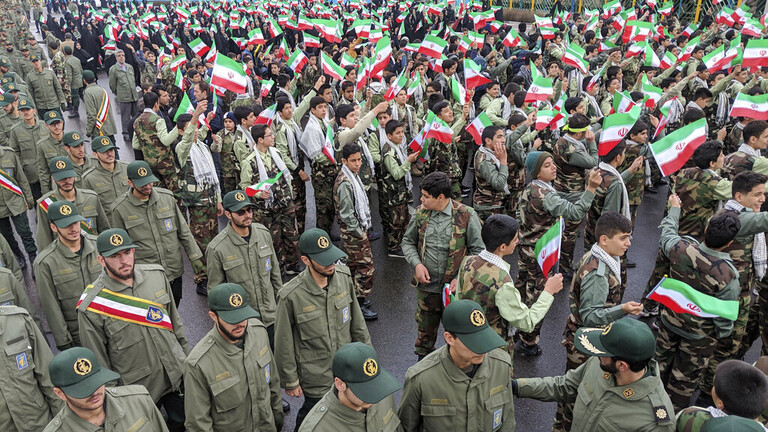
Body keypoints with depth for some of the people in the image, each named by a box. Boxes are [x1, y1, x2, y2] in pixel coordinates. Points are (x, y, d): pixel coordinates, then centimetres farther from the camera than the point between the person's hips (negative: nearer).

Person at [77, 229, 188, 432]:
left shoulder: (157, 274, -7)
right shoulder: (90, 306, -20)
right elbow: (99, 363, -10)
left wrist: (187, 356, 12)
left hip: (178, 375, 4)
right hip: (139, 390, -4)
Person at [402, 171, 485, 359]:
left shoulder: (467, 216, -14)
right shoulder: (421, 213, -4)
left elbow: (478, 250, -7)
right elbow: (408, 241, 8)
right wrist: (417, 264, -9)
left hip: (455, 287, -3)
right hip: (426, 285, 3)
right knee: (425, 329, 20)